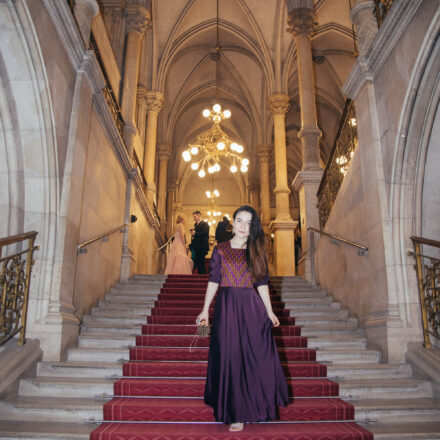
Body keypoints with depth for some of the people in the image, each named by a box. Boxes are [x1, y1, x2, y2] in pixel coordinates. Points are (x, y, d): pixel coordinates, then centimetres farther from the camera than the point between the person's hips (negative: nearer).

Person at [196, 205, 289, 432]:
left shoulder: (257, 251, 7)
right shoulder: (220, 249, 3)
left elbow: (262, 283, 7)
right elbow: (213, 280, 3)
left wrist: (269, 312, 3)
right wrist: (205, 309, -2)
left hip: (251, 307, 1)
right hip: (226, 306, -1)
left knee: (253, 357, 2)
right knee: (230, 357, 3)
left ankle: (241, 412, 16)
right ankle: (236, 413, 18)